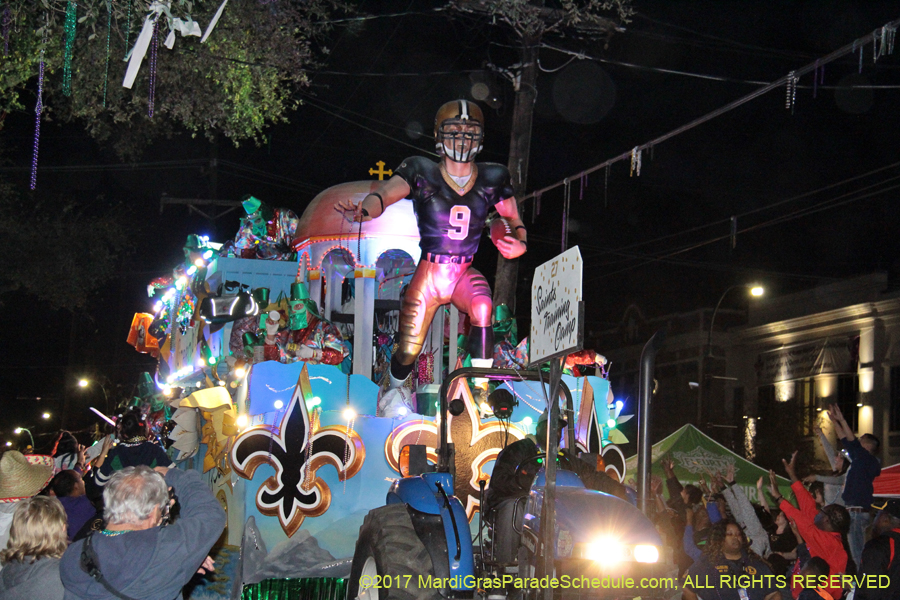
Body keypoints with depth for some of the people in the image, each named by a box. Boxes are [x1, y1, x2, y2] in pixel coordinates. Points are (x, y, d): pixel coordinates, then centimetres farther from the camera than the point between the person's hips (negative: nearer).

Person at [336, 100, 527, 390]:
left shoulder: (491, 178, 2)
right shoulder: (422, 174, -7)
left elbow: (513, 219, 12)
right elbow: (385, 194, -23)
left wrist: (519, 241, -12)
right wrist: (364, 209, -47)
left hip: (465, 275, 1)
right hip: (427, 275, -1)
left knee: (482, 311, -33)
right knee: (408, 352, 3)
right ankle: (393, 395, 37)